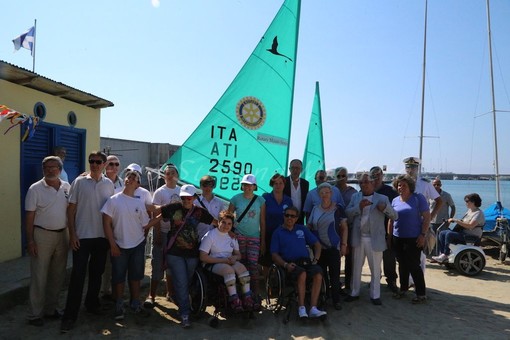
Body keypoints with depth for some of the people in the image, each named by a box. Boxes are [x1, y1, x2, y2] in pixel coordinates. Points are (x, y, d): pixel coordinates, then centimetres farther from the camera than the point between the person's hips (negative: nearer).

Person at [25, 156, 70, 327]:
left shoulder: (67, 187, 4)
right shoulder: (35, 189, -7)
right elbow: (30, 216, -7)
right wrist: (30, 240, -11)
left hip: (62, 234, 4)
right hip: (42, 235, -4)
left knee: (58, 275, 13)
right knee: (39, 277, 3)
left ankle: (51, 308, 28)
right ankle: (35, 314, 16)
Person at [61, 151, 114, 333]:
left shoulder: (109, 184, 4)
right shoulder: (79, 182, -5)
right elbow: (71, 209, -3)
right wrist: (72, 233, -8)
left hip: (102, 236, 3)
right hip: (82, 236, -3)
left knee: (97, 272, 15)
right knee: (78, 274, -1)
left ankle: (92, 304, 32)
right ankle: (70, 315, 8)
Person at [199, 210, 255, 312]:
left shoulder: (232, 237, 12)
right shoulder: (210, 235, -7)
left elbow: (238, 255, 17)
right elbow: (203, 257, -14)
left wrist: (234, 258, -10)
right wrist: (223, 260, -20)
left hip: (228, 262, 5)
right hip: (212, 263, -5)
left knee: (241, 267, -26)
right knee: (229, 269, -35)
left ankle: (248, 298, -24)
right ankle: (234, 300, -29)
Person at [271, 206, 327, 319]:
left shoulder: (302, 229, 22)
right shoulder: (278, 232, 12)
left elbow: (317, 244, 22)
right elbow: (274, 255, 5)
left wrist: (316, 259, 4)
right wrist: (285, 265, -12)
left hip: (306, 262, 3)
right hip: (291, 264, -3)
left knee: (318, 274, -28)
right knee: (302, 274, -35)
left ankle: (313, 308, -28)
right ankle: (301, 308, -28)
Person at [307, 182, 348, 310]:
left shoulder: (338, 208, -1)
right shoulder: (314, 209, 5)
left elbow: (344, 228, 0)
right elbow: (308, 227, 12)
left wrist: (344, 244, -5)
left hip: (333, 248, -2)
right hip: (318, 248, 2)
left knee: (334, 274, 1)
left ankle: (336, 300, 15)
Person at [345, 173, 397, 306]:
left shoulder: (382, 198, 0)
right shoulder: (355, 197, 7)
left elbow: (395, 216, -5)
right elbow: (347, 213, -1)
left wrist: (385, 208, -24)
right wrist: (359, 207, -17)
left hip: (375, 239, -2)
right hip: (358, 238, 2)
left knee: (375, 269, 9)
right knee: (356, 267, 14)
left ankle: (375, 295, 24)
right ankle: (354, 293, 28)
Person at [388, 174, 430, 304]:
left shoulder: (418, 198, -6)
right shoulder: (395, 201, 7)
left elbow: (427, 217, -8)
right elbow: (391, 220, 13)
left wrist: (423, 235, -13)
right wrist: (389, 236, 11)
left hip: (413, 239, -5)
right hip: (397, 238, 5)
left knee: (413, 265, -2)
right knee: (402, 264, 15)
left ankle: (421, 294, 11)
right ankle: (403, 288, 30)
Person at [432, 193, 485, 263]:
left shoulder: (479, 213, -13)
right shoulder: (469, 210, 17)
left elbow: (470, 226, -25)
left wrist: (456, 220, -24)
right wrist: (453, 220, 3)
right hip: (462, 232, 10)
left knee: (449, 234, -29)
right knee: (442, 233, -5)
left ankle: (445, 256, -21)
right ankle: (442, 254, -9)